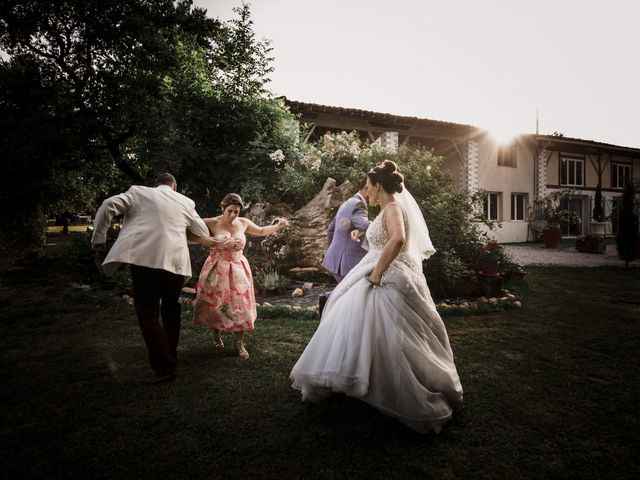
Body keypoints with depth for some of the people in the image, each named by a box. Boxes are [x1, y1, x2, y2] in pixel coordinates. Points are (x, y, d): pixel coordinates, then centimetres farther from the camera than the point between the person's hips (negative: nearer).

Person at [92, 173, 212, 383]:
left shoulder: (138, 192, 12)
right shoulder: (185, 202, 19)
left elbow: (109, 205, 0)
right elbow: (203, 232, 28)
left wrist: (99, 238, 9)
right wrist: (208, 240, 50)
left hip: (145, 259, -3)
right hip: (175, 263, 3)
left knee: (148, 314, 3)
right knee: (171, 311, 21)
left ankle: (165, 367, 1)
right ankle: (170, 358, 30)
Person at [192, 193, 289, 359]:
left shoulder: (243, 223, -2)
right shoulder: (212, 223, -13)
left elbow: (261, 231, 15)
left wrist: (278, 226, 2)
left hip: (238, 270, 2)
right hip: (217, 270, -2)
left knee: (239, 305, 3)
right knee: (215, 304, 10)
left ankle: (239, 343, 17)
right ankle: (216, 336, 38)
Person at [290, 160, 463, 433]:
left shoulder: (393, 207, -14)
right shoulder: (390, 208, 15)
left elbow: (398, 239, -33)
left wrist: (376, 274, -27)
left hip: (388, 282, -10)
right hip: (384, 279, 10)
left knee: (389, 341, -5)